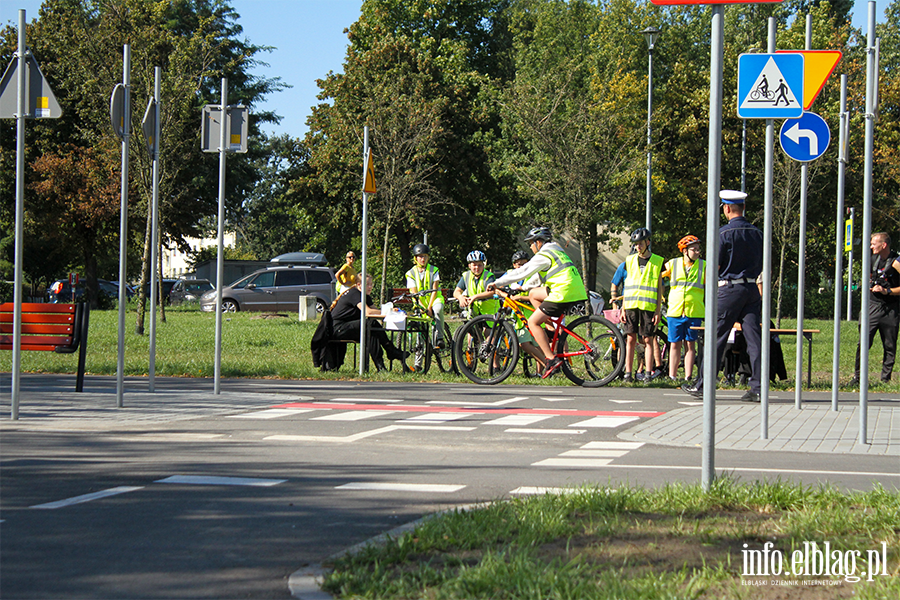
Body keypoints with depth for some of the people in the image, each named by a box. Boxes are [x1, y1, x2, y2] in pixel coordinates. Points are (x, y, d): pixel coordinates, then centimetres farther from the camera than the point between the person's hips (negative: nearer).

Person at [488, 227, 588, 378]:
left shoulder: (544, 255, -5)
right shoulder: (556, 251, 24)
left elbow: (523, 272, -5)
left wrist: (497, 283, 2)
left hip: (564, 292, -9)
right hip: (575, 291, 9)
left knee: (533, 322, -4)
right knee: (533, 294, 22)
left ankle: (552, 359, -13)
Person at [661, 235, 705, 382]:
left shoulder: (703, 266, 6)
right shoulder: (672, 265, 6)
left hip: (694, 312, 0)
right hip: (675, 311, 0)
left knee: (690, 344, 2)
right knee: (675, 344, 3)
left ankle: (688, 376, 4)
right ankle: (672, 376, 7)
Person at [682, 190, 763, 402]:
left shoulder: (724, 233, -10)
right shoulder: (757, 233, 7)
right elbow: (762, 266, 13)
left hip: (729, 289, -5)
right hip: (752, 288, 5)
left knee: (716, 339, 2)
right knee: (754, 338, 1)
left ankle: (702, 386, 8)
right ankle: (757, 388, -4)